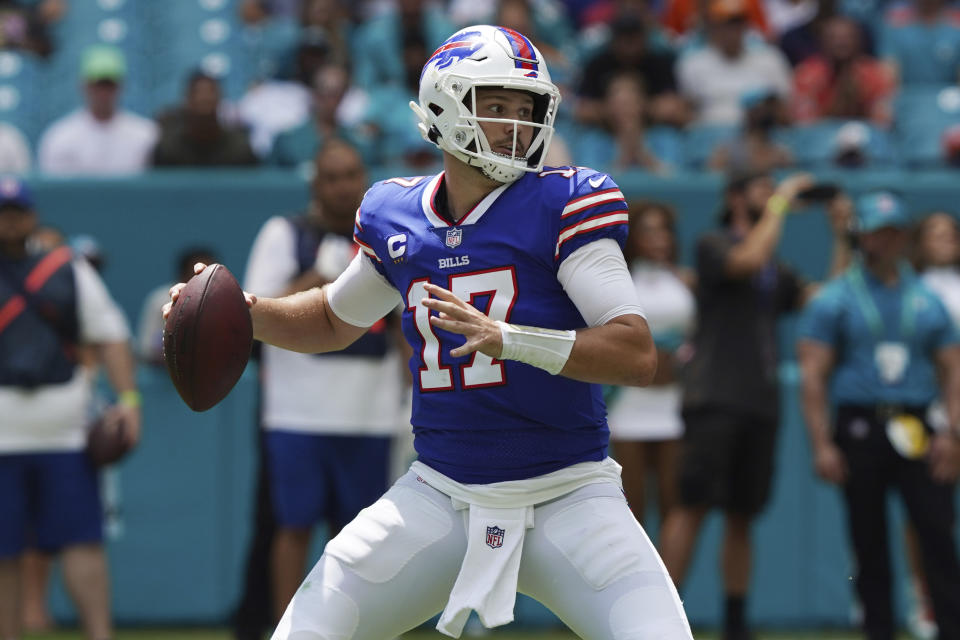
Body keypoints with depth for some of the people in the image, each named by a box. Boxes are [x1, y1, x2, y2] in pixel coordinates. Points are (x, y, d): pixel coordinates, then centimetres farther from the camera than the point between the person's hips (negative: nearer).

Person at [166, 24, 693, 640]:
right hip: (440, 495, 3)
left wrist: (509, 339, -31)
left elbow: (640, 354, -19)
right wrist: (244, 312, 8)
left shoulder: (565, 205, -9)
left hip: (566, 498, -3)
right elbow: (336, 320, 26)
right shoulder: (395, 218, 5)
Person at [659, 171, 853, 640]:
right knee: (694, 505, -14)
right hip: (714, 401, -7)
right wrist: (781, 203, -9)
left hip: (761, 405, 7)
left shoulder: (777, 272, 22)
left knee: (742, 515, 7)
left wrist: (841, 236, 13)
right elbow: (749, 259, -18)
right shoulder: (714, 245, 2)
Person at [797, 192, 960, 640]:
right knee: (868, 540, 1)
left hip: (917, 431, 1)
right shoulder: (835, 300, 5)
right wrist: (822, 446, -9)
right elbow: (813, 375, 0)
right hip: (860, 430, -1)